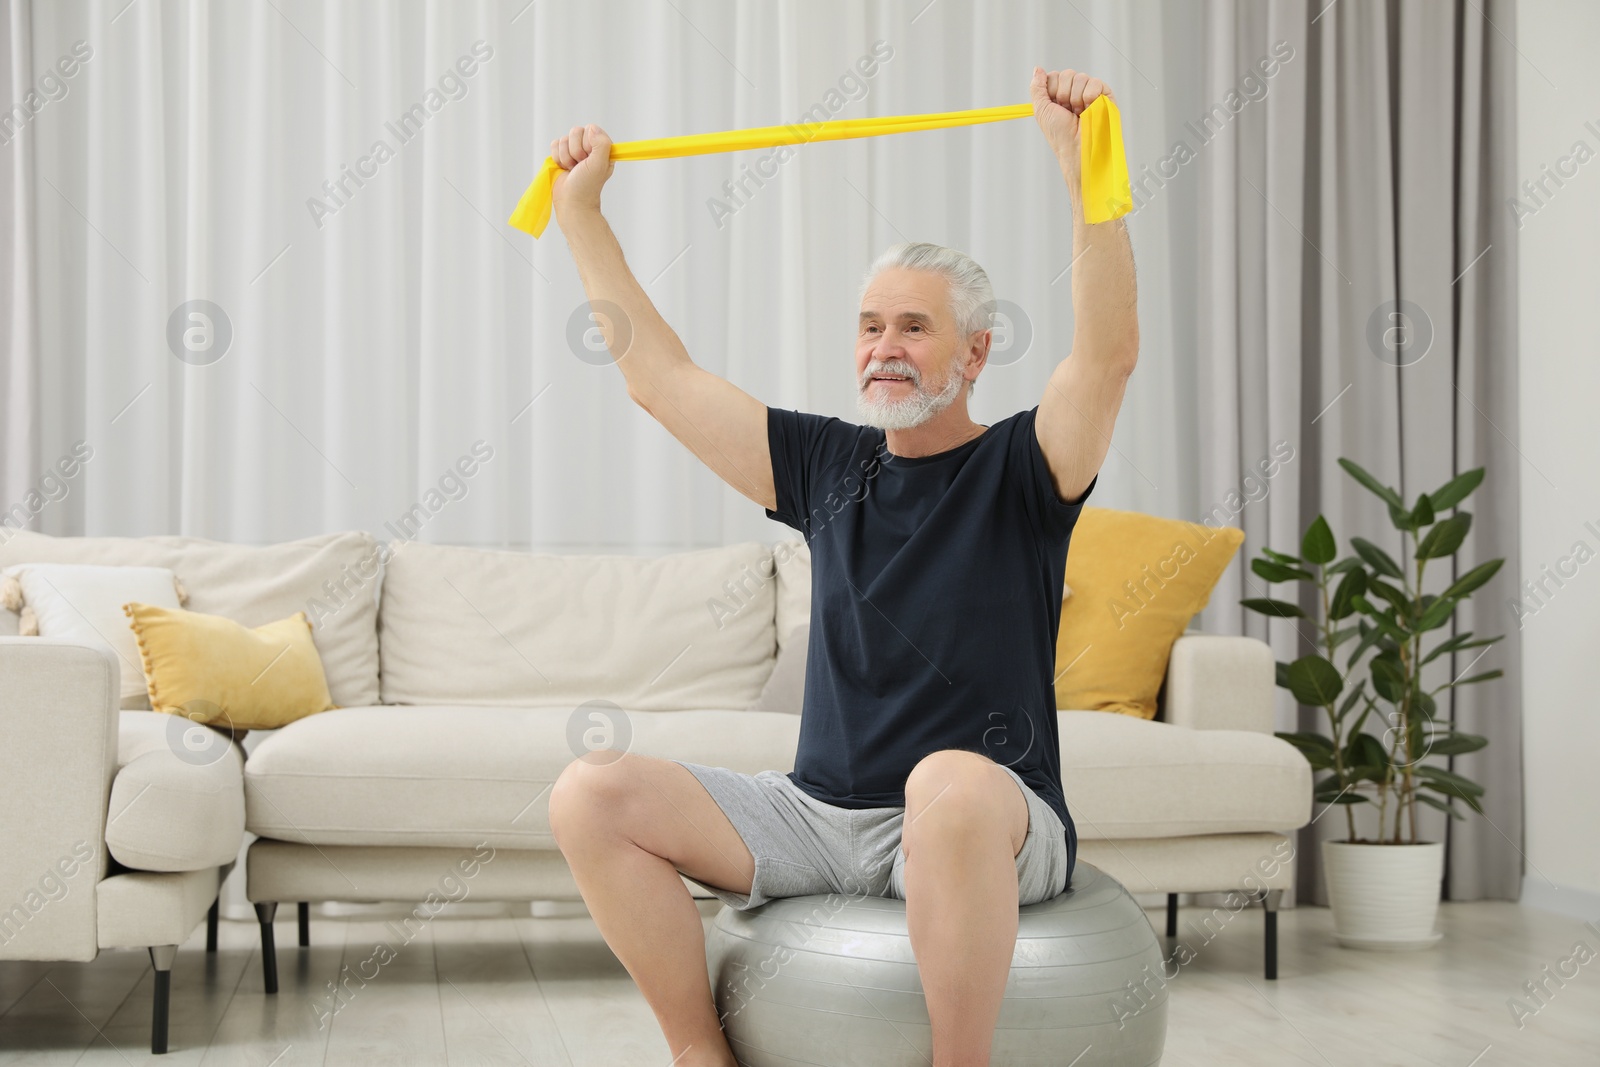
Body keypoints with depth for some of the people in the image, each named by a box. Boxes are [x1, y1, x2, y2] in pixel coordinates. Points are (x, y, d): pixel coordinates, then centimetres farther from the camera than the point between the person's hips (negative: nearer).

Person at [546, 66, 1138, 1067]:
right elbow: (660, 374, 15)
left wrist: (1079, 158, -25)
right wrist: (582, 209, 15)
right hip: (820, 814, 5)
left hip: (991, 825, -5)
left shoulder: (1020, 467, 1)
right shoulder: (827, 463, 13)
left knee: (950, 783, -42)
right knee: (593, 793, -14)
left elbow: (1110, 352, -18)